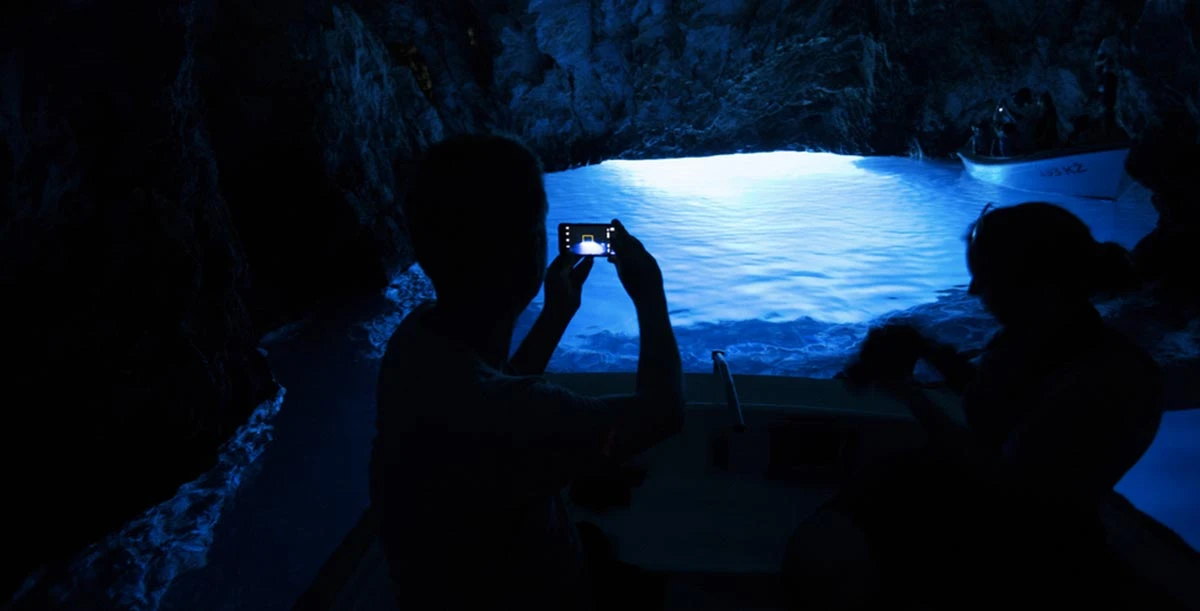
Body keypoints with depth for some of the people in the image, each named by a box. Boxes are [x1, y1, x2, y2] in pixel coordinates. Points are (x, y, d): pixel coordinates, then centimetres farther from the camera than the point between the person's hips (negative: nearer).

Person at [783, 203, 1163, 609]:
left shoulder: (1113, 382, -27)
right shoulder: (1029, 333, -4)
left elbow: (1005, 482, -24)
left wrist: (908, 394, -20)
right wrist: (927, 350, 1)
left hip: (1030, 553, -6)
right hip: (962, 483, 7)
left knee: (822, 564, -23)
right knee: (815, 546, -17)